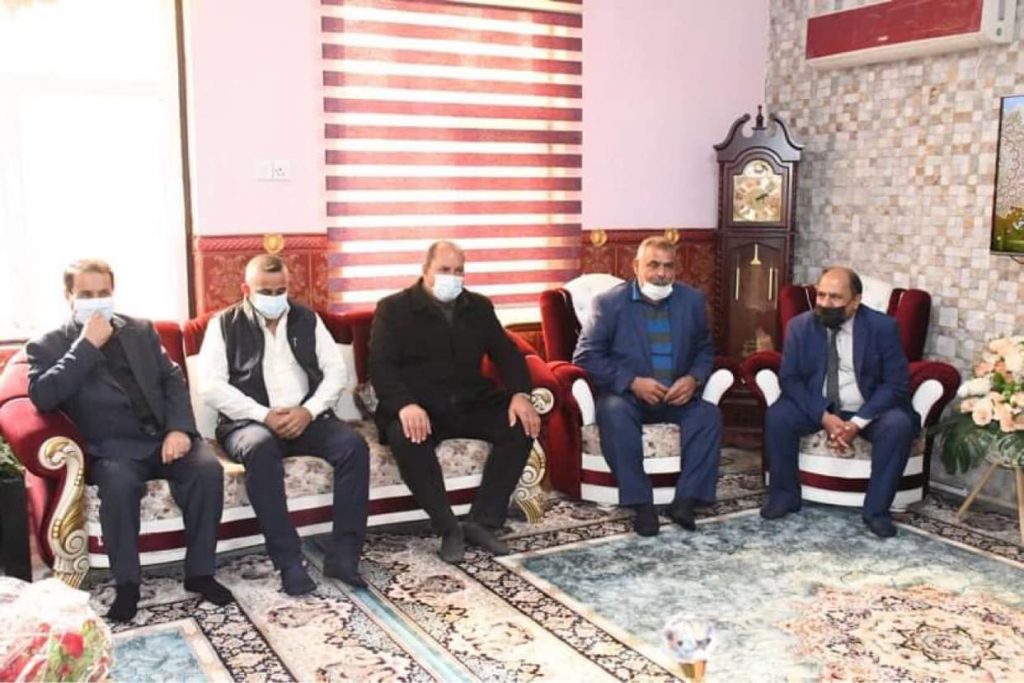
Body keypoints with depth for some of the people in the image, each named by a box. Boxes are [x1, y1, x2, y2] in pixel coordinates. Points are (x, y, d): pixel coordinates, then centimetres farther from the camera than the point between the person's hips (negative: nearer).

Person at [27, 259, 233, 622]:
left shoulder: (141, 329, 16)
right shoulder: (47, 346, 7)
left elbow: (173, 379, 10)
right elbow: (42, 396, -11)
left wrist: (179, 428, -8)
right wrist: (86, 345, -12)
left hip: (165, 436, 3)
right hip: (112, 448, -3)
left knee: (208, 468, -26)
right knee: (119, 483, -36)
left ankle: (199, 572, -11)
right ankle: (126, 583, -15)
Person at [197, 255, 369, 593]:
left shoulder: (307, 319, 13)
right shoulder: (224, 324, 4)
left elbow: (336, 370, 6)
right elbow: (211, 387, -7)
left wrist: (309, 410, -12)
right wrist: (265, 416, -18)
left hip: (307, 418, 3)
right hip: (250, 421, -3)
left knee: (353, 445, -25)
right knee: (260, 448, -37)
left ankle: (343, 556, -21)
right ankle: (289, 561, -31)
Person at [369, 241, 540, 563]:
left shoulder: (479, 307, 12)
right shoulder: (393, 308, -1)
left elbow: (506, 352, 8)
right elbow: (380, 365, -10)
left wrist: (520, 394, -13)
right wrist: (405, 405, -30)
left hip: (472, 403, 4)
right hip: (419, 406, -4)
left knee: (521, 425, -21)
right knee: (406, 437, -36)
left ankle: (482, 522, -14)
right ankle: (448, 528, -20)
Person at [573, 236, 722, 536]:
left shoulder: (692, 300, 6)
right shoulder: (609, 302, -5)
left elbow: (705, 350, 14)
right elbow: (585, 356, -9)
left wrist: (693, 378, -9)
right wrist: (632, 383, -19)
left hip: (677, 396, 3)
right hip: (626, 394, -3)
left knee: (709, 414, -25)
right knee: (613, 413, -35)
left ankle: (686, 500, -22)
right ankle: (641, 503, -28)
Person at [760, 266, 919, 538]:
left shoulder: (882, 327, -11)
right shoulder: (800, 326, -6)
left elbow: (897, 383, -12)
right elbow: (789, 378, -7)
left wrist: (858, 422, -24)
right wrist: (824, 416, -22)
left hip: (868, 410, -1)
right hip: (816, 407, 1)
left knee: (899, 425, -30)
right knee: (777, 416, -25)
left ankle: (877, 509, -16)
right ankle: (785, 495, -7)